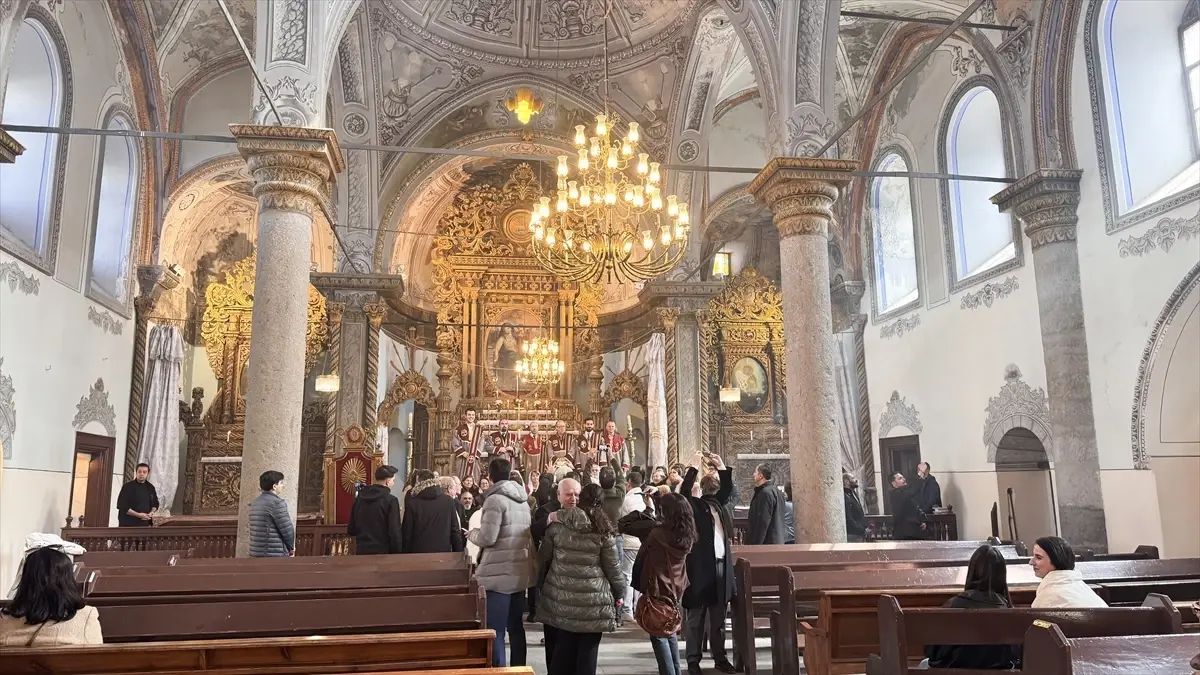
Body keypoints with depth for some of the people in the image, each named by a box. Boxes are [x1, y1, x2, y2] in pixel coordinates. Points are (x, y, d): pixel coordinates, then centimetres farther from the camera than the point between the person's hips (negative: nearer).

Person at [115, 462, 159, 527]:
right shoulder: (128, 487, -7)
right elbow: (122, 506, -12)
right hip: (128, 524, -5)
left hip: (144, 525, 5)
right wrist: (138, 515, -18)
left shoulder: (150, 488, 10)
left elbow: (155, 504, 20)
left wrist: (151, 512, -3)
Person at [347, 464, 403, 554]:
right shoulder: (391, 500, -13)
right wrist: (398, 553, -6)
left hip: (361, 551, 6)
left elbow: (351, 530, 11)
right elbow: (394, 532, -15)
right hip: (382, 552, -5)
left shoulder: (360, 498, 6)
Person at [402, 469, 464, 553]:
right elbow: (455, 530, 1)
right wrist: (458, 555, 8)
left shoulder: (413, 503, -6)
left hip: (418, 552, -1)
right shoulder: (448, 500, -1)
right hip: (443, 552, 2)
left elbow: (406, 533, -2)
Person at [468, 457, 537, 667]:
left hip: (499, 573, -8)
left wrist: (472, 533, 2)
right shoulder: (523, 500, 12)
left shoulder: (495, 499, -12)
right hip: (520, 571, 8)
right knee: (515, 626, 16)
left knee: (495, 630, -3)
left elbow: (487, 538, -16)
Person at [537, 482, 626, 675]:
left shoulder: (557, 524, -1)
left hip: (561, 597, 3)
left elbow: (543, 558, 6)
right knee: (588, 650, 6)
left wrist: (542, 585, 20)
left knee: (562, 649, 12)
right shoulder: (603, 531, -6)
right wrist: (620, 592, 14)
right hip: (593, 600, -2)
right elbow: (612, 567, -1)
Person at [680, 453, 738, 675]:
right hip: (700, 566, -6)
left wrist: (721, 466, 3)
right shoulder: (694, 505, -2)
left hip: (722, 566, 6)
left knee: (719, 618, 14)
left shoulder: (719, 503, 16)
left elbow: (728, 488, 13)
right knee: (696, 618, 2)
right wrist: (695, 467, -17)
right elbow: (683, 491, -19)